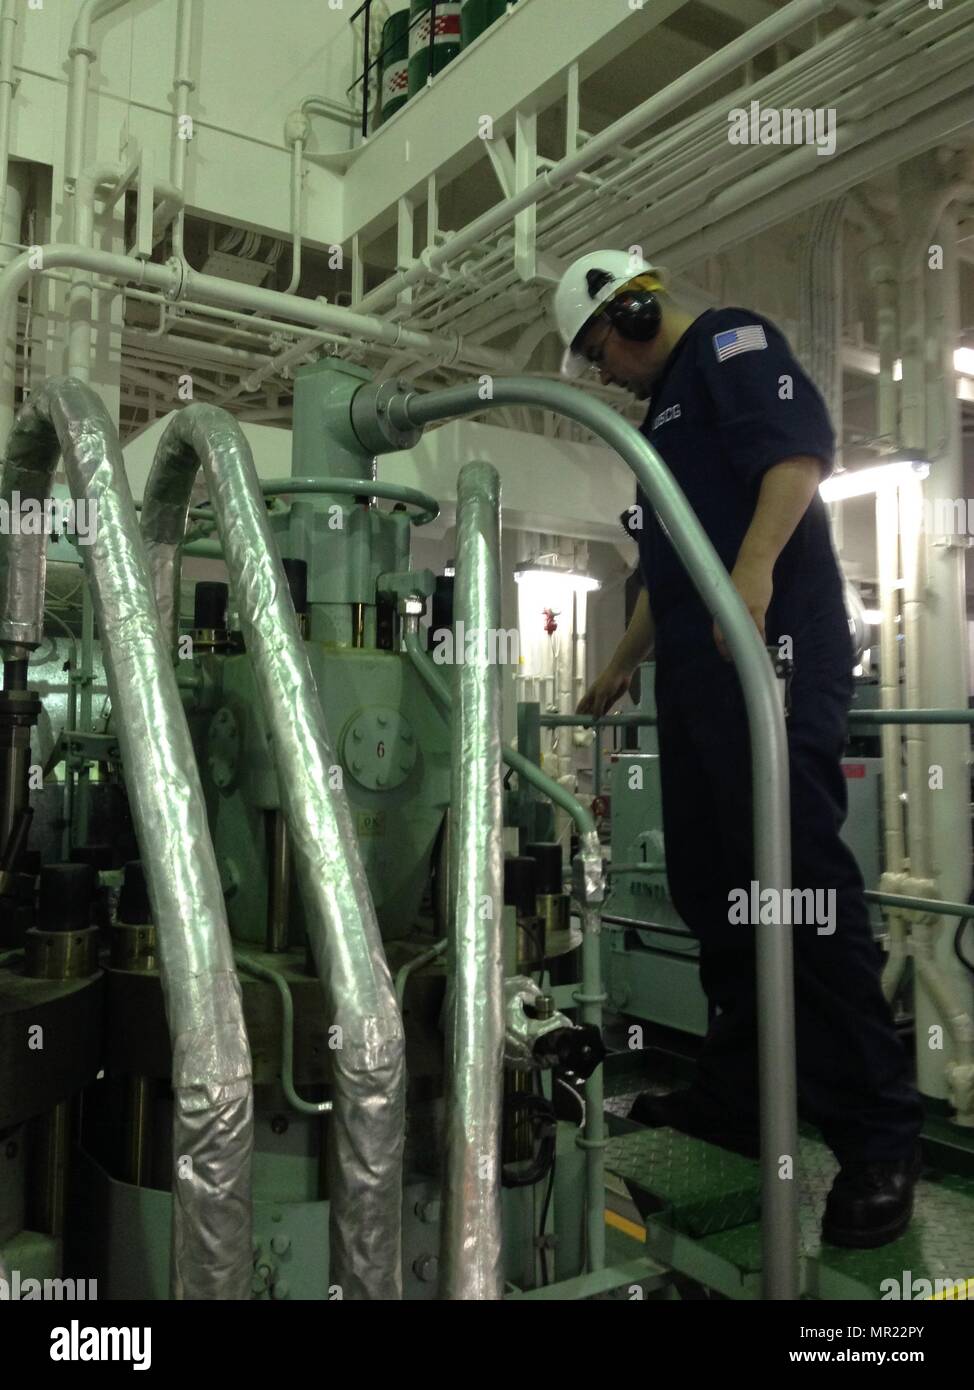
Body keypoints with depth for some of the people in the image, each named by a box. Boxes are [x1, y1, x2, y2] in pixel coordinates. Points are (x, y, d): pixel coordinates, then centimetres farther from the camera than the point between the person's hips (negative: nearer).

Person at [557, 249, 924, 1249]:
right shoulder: (664, 408, 30)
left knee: (800, 883, -13)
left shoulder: (730, 342, 4)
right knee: (709, 886, 8)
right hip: (699, 676, 10)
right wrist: (621, 667, 36)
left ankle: (877, 1138, -4)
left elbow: (803, 447, -15)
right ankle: (736, 1097, 18)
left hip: (772, 656, -10)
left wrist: (756, 565, -30)